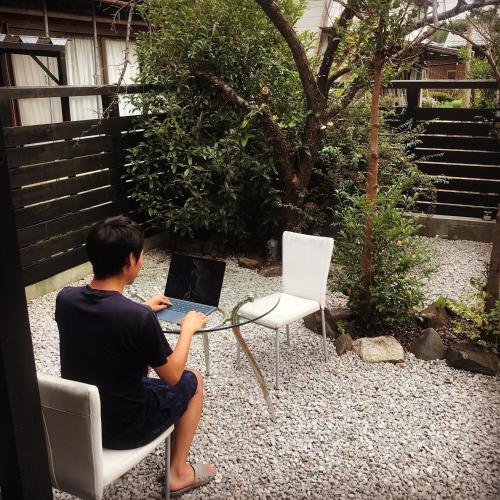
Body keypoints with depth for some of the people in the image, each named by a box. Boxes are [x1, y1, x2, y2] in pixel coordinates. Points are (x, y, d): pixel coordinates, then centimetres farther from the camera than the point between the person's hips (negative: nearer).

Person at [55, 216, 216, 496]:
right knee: (193, 380, 17)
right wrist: (188, 328, 0)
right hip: (121, 428, -6)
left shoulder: (65, 299, -12)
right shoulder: (140, 318, -30)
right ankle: (178, 474, 26)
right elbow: (172, 376, -14)